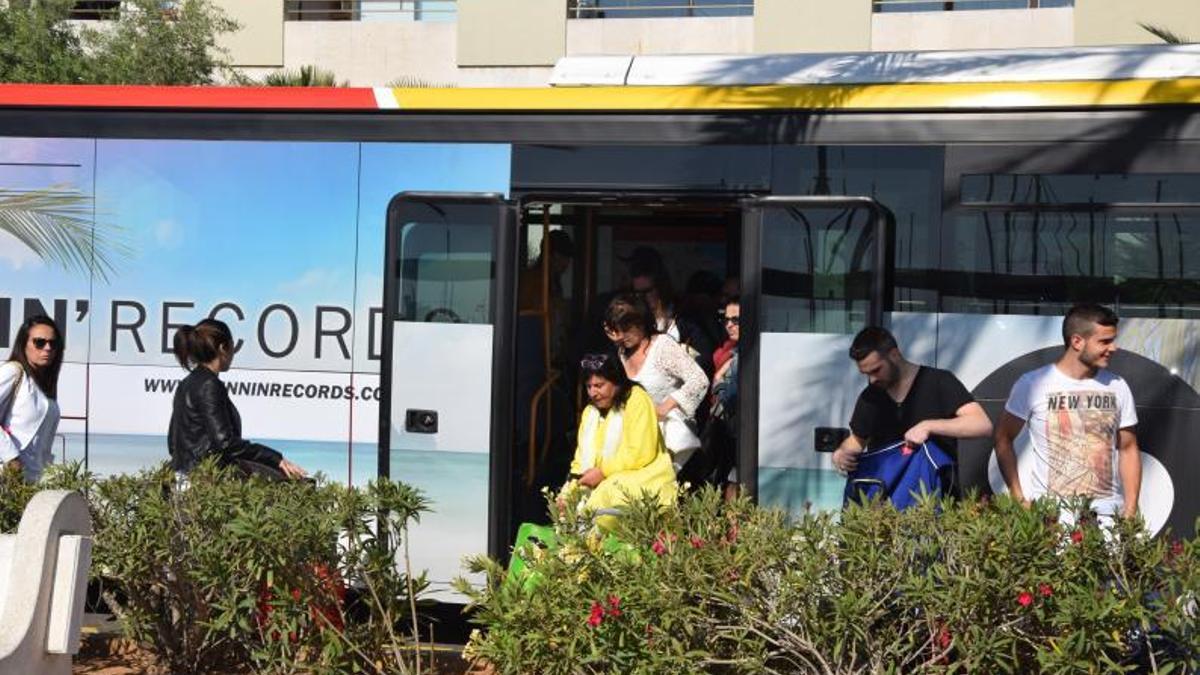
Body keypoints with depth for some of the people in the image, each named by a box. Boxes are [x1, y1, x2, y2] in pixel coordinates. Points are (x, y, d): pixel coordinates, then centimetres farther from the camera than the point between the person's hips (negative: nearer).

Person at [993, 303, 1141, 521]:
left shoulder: (1117, 387, 8)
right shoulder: (1033, 384, -2)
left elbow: (1128, 450, 13)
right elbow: (1003, 439, 5)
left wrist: (1130, 510, 3)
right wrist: (1019, 499, -3)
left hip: (1105, 512, 3)